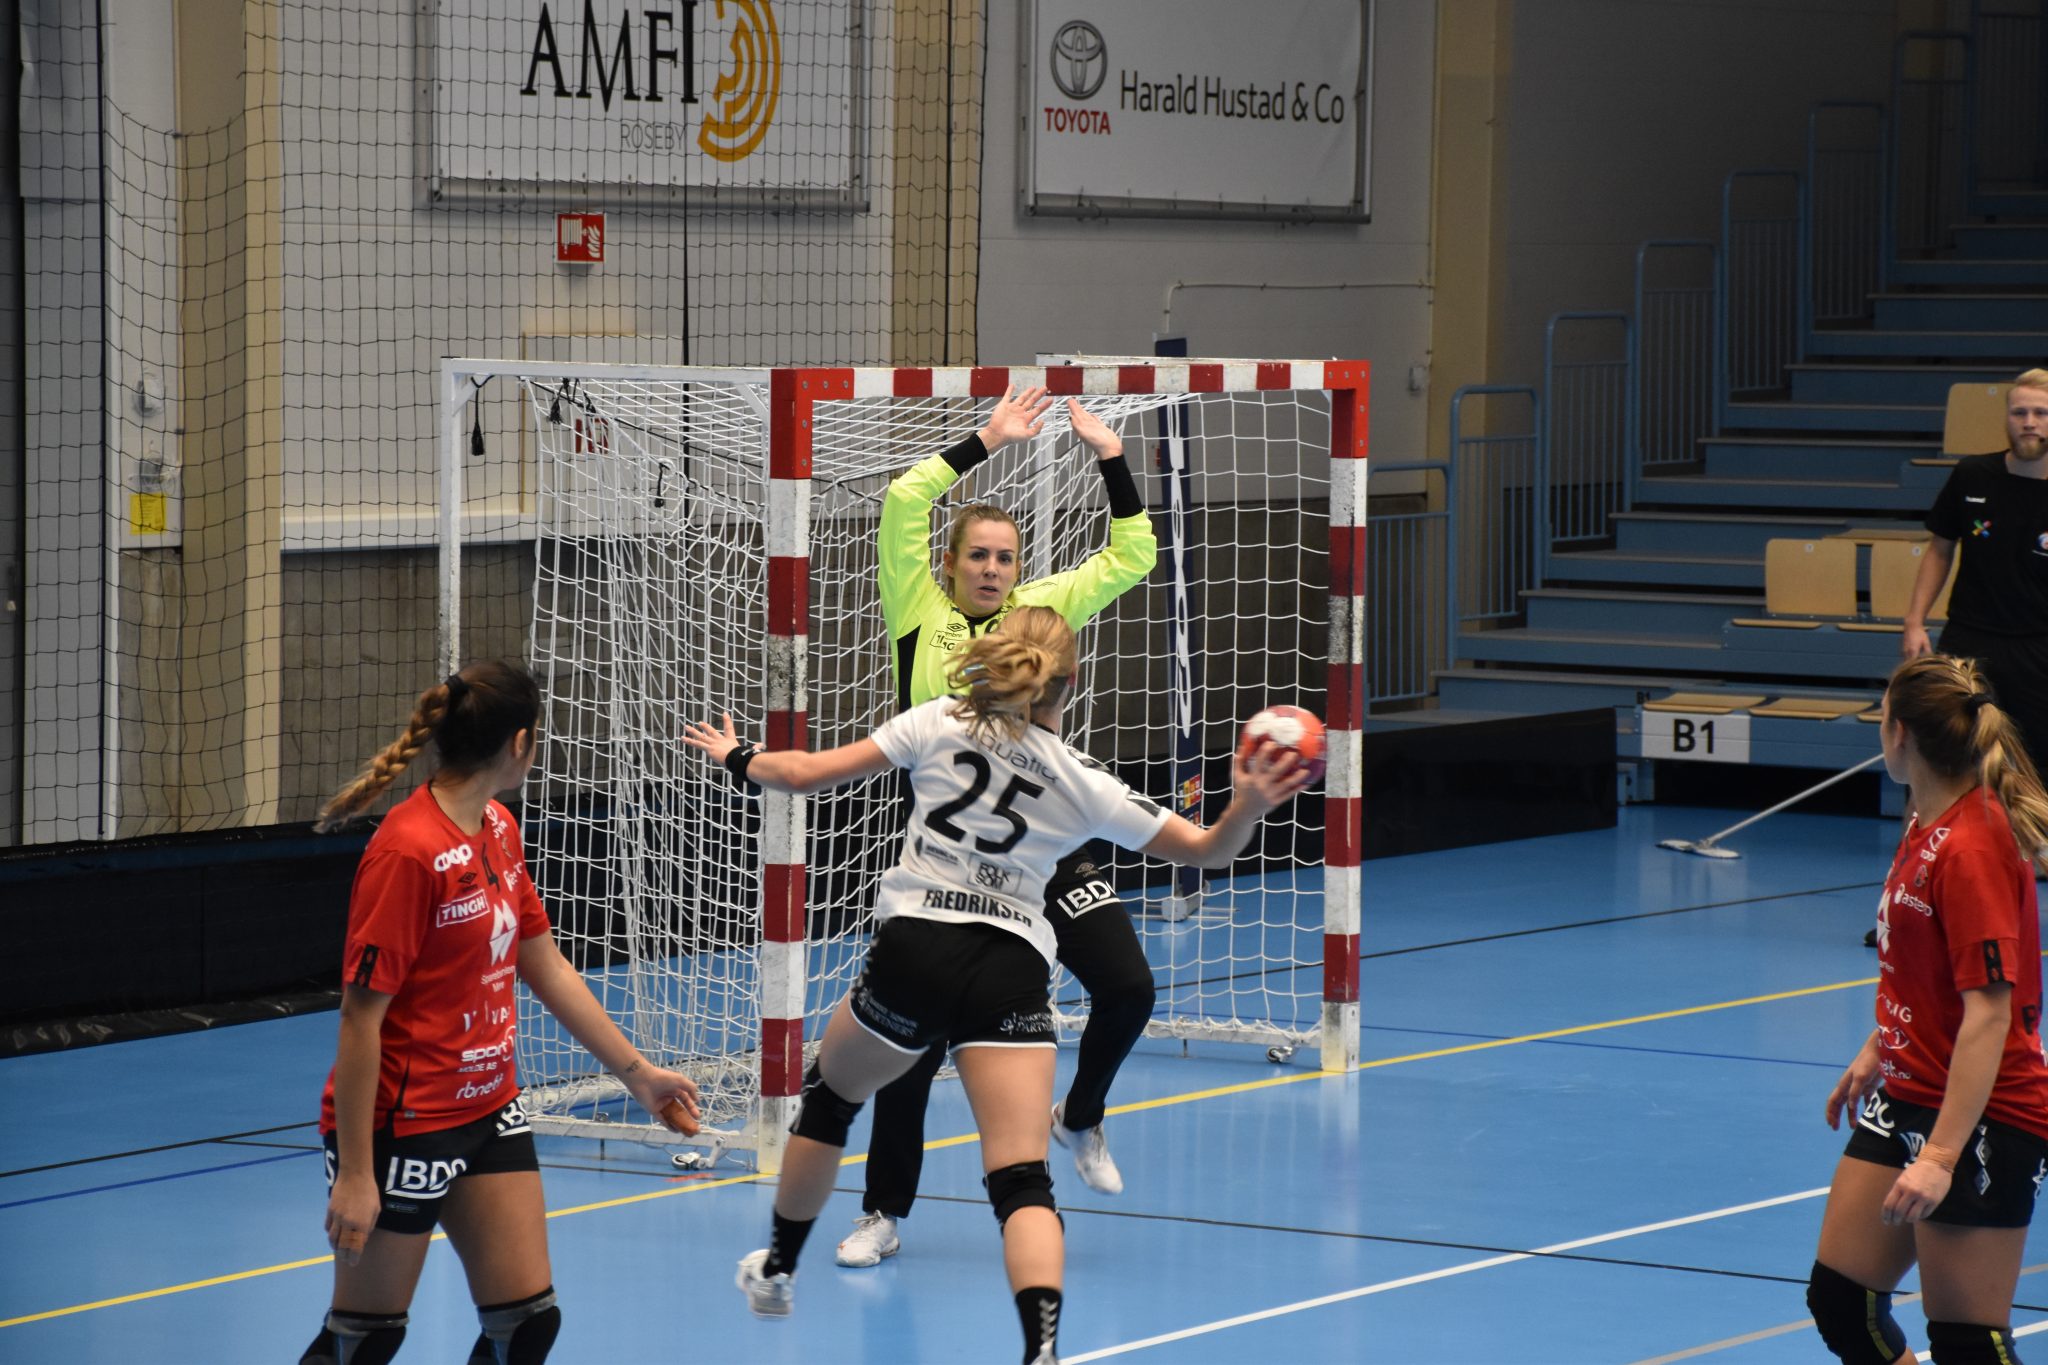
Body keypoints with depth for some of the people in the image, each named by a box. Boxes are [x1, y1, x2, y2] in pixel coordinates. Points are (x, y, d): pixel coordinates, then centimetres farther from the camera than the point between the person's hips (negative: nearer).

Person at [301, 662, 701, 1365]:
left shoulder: (497, 830, 5)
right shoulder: (408, 850, -22)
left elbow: (548, 969, 14)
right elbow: (361, 1021, -21)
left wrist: (637, 1071, 14)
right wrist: (353, 1174, -22)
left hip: (489, 1113, 8)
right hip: (402, 1123, -8)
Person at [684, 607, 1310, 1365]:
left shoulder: (939, 723, 6)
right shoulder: (1083, 784, 8)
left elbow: (808, 774, 6)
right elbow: (1207, 848, 6)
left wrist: (737, 757, 24)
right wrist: (1249, 805, -12)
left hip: (915, 947, 0)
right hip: (1014, 970, 0)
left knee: (827, 1098, 28)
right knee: (1022, 1178, -7)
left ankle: (775, 1271, 43)